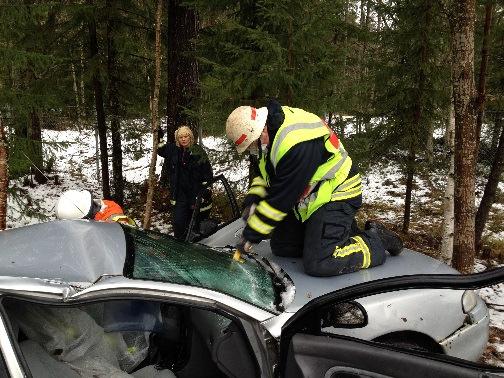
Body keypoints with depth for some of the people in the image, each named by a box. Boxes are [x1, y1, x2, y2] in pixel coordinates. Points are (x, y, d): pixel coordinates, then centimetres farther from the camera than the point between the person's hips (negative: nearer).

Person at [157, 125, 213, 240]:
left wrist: (205, 190, -11)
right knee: (178, 223, -2)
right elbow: (161, 151, 24)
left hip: (196, 192, -3)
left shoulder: (198, 151, -8)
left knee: (195, 221, 9)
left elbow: (208, 171, -6)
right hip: (180, 193, 3)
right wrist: (159, 138, 8)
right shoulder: (173, 149, 3)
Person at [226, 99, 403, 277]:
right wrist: (253, 199, -5)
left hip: (335, 194, -10)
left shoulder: (295, 145, -34)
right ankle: (342, 231, 19)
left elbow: (280, 199, -28)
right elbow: (265, 171, 11)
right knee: (280, 247, 10)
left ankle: (376, 240, 3)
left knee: (317, 264, -18)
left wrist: (252, 233, -20)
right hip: (309, 195, 10)